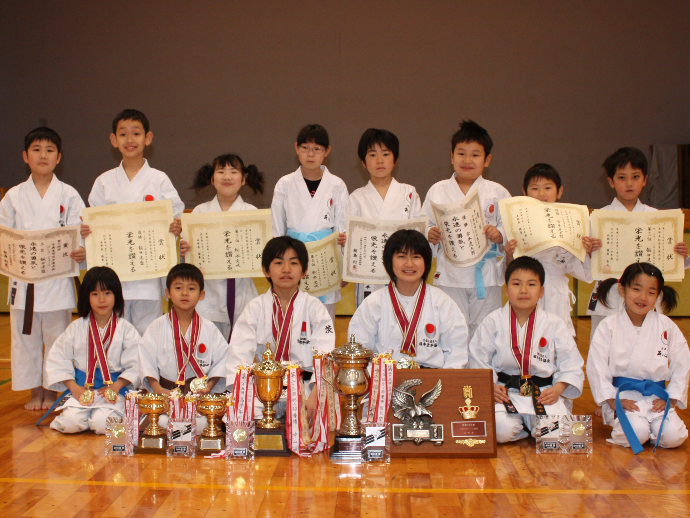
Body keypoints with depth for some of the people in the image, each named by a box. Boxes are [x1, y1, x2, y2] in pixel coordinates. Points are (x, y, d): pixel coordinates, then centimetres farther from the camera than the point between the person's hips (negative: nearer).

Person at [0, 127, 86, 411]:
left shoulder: (69, 195, 2)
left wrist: (81, 252, -21)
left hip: (58, 278, -1)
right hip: (23, 278, 2)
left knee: (56, 338, 4)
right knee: (25, 337, 8)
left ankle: (51, 390, 18)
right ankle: (34, 390, 21)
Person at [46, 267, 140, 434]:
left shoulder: (125, 329, 1)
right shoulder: (77, 328, 5)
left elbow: (135, 365, -2)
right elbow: (57, 360, 4)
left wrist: (116, 386, -15)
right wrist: (74, 388, -7)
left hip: (115, 386, -1)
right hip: (82, 387, 1)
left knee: (102, 423, -26)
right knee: (72, 422, -23)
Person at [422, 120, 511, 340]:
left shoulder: (498, 193, 4)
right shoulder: (438, 191, 5)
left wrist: (499, 235, -15)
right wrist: (430, 235, -13)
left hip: (486, 275, 0)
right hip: (449, 275, 0)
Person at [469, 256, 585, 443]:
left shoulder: (554, 323, 3)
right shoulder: (493, 322, 1)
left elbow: (571, 364, 4)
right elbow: (479, 360, 1)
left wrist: (558, 388, -12)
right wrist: (491, 386, -14)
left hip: (544, 393, 1)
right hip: (505, 391, -1)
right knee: (502, 430, -28)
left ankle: (531, 423, 11)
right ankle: (523, 427, 7)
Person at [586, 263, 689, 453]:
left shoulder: (667, 326, 2)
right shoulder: (608, 326, -3)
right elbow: (596, 366, -5)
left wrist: (670, 399, -2)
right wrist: (612, 400, -12)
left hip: (657, 396, 2)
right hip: (623, 393, -2)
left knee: (673, 436, -21)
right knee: (636, 433, -27)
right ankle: (617, 421, 5)